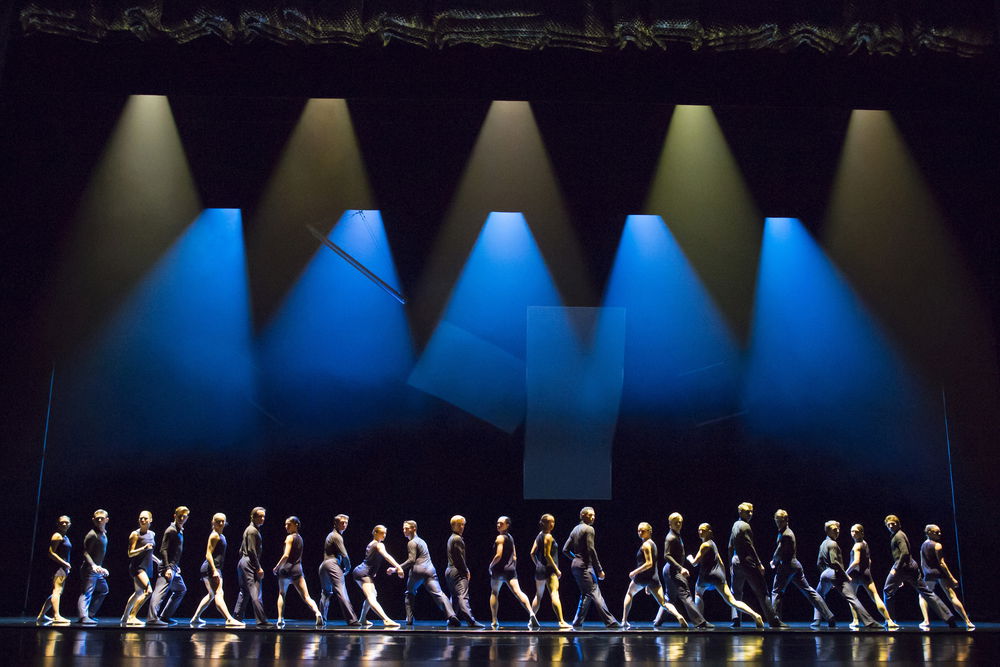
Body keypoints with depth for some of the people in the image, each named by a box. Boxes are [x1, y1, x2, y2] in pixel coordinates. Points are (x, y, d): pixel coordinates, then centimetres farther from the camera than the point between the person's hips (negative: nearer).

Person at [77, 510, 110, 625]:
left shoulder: (104, 534, 15)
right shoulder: (92, 534, -13)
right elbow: (85, 552, -19)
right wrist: (93, 565, -30)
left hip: (98, 570, 10)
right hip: (90, 569, -10)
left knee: (103, 590, 19)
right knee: (87, 592, -16)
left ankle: (90, 614, 20)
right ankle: (84, 617, -25)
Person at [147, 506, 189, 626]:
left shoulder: (179, 531, 18)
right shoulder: (171, 530, -10)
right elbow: (163, 550, -17)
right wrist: (168, 568, -23)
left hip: (174, 567, 10)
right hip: (168, 567, -10)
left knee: (181, 589, 17)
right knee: (161, 591, -17)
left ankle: (165, 616, 18)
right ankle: (152, 618, -23)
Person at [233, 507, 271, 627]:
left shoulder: (250, 529, 20)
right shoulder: (253, 530, -10)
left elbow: (241, 550, 24)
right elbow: (251, 550, -18)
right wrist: (259, 568, -18)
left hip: (243, 563, 11)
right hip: (249, 563, -11)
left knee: (244, 593, 14)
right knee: (255, 593, -13)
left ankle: (236, 618, 16)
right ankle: (261, 621, -17)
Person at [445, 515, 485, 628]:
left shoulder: (451, 538, 19)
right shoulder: (458, 539, -11)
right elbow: (460, 557, -15)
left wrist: (466, 570, 15)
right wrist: (466, 571, -6)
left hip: (450, 570, 10)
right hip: (458, 572, -10)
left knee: (455, 596, 16)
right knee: (463, 596, -17)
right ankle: (470, 620, -25)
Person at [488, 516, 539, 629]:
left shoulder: (500, 538, -8)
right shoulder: (510, 537, 17)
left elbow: (498, 555, -18)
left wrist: (491, 565, -4)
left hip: (499, 569, -5)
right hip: (510, 569, 5)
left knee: (494, 593, 14)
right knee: (518, 592, -11)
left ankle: (494, 622, 16)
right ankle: (531, 613, -34)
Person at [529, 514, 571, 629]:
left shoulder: (539, 535, 14)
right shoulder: (548, 536, -11)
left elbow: (532, 553, 14)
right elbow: (547, 555, -17)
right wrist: (556, 569, -14)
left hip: (539, 569, 9)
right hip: (549, 569, -9)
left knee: (538, 596, 20)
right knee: (554, 594, -18)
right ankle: (561, 621, -27)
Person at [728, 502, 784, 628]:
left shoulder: (735, 525, 14)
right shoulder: (745, 526, -11)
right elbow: (750, 547, -16)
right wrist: (759, 564, -14)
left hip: (736, 563, 8)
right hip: (747, 563, -8)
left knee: (736, 593, 14)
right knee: (762, 592, -5)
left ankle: (736, 620, 7)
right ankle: (773, 621, -7)